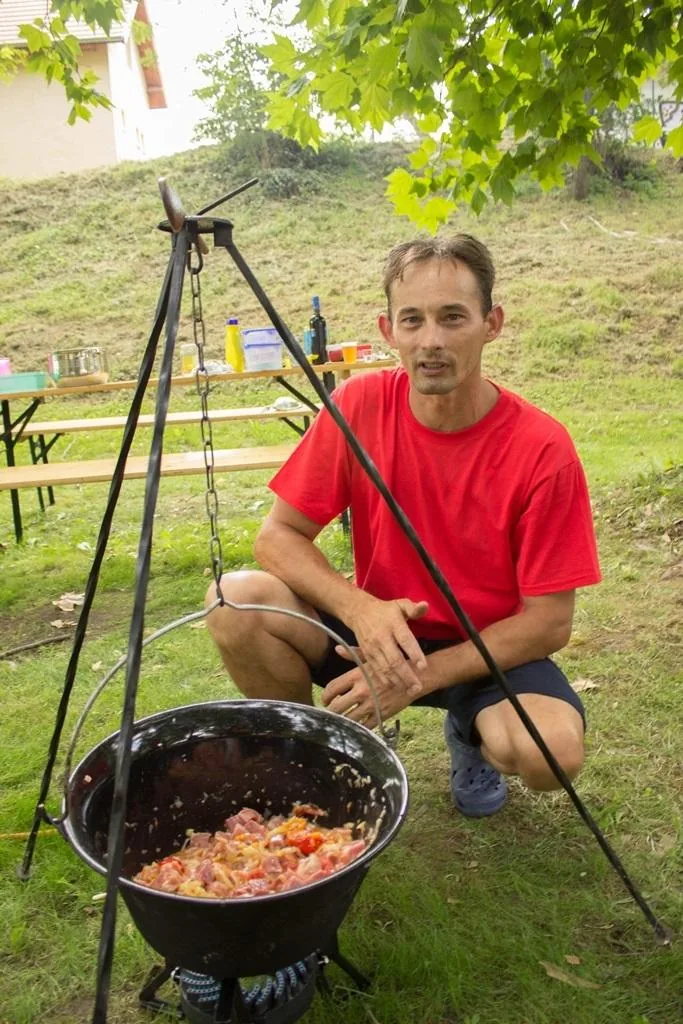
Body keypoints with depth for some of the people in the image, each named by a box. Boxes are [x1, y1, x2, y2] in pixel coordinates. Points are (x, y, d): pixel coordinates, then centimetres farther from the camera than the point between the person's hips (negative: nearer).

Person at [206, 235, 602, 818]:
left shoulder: (542, 448, -21)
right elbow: (279, 535, -10)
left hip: (488, 650, -1)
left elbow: (549, 621, -16)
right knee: (236, 602, -23)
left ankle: (469, 731, 9)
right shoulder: (359, 405, -14)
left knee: (552, 751, -31)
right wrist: (360, 608, -28)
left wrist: (417, 678, -23)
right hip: (377, 628, 2)